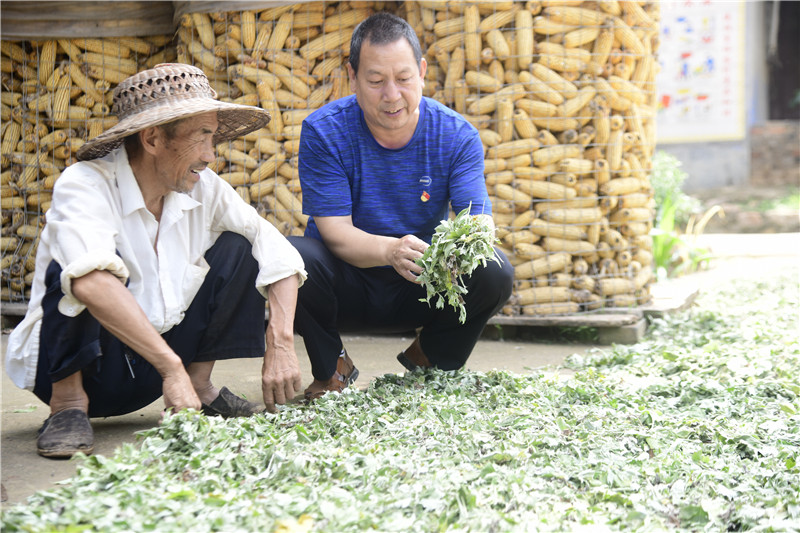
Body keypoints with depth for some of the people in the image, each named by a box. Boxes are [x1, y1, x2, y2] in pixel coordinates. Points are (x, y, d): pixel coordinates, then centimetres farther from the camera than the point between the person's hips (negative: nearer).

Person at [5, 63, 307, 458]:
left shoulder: (202, 188, -4)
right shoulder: (85, 185, -23)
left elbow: (278, 253, -1)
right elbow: (91, 281, -41)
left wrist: (280, 342, -16)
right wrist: (172, 368, -44)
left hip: (150, 373, 6)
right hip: (71, 364, -6)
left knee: (237, 249, -2)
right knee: (75, 267, -32)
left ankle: (200, 383, 4)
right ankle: (68, 404, -17)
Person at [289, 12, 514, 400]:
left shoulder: (457, 135, -9)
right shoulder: (323, 131, -14)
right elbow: (335, 231, -21)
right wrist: (390, 250, -43)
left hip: (420, 288, 2)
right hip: (347, 289, -1)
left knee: (494, 273, -26)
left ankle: (431, 359, 5)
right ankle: (330, 366, -2)